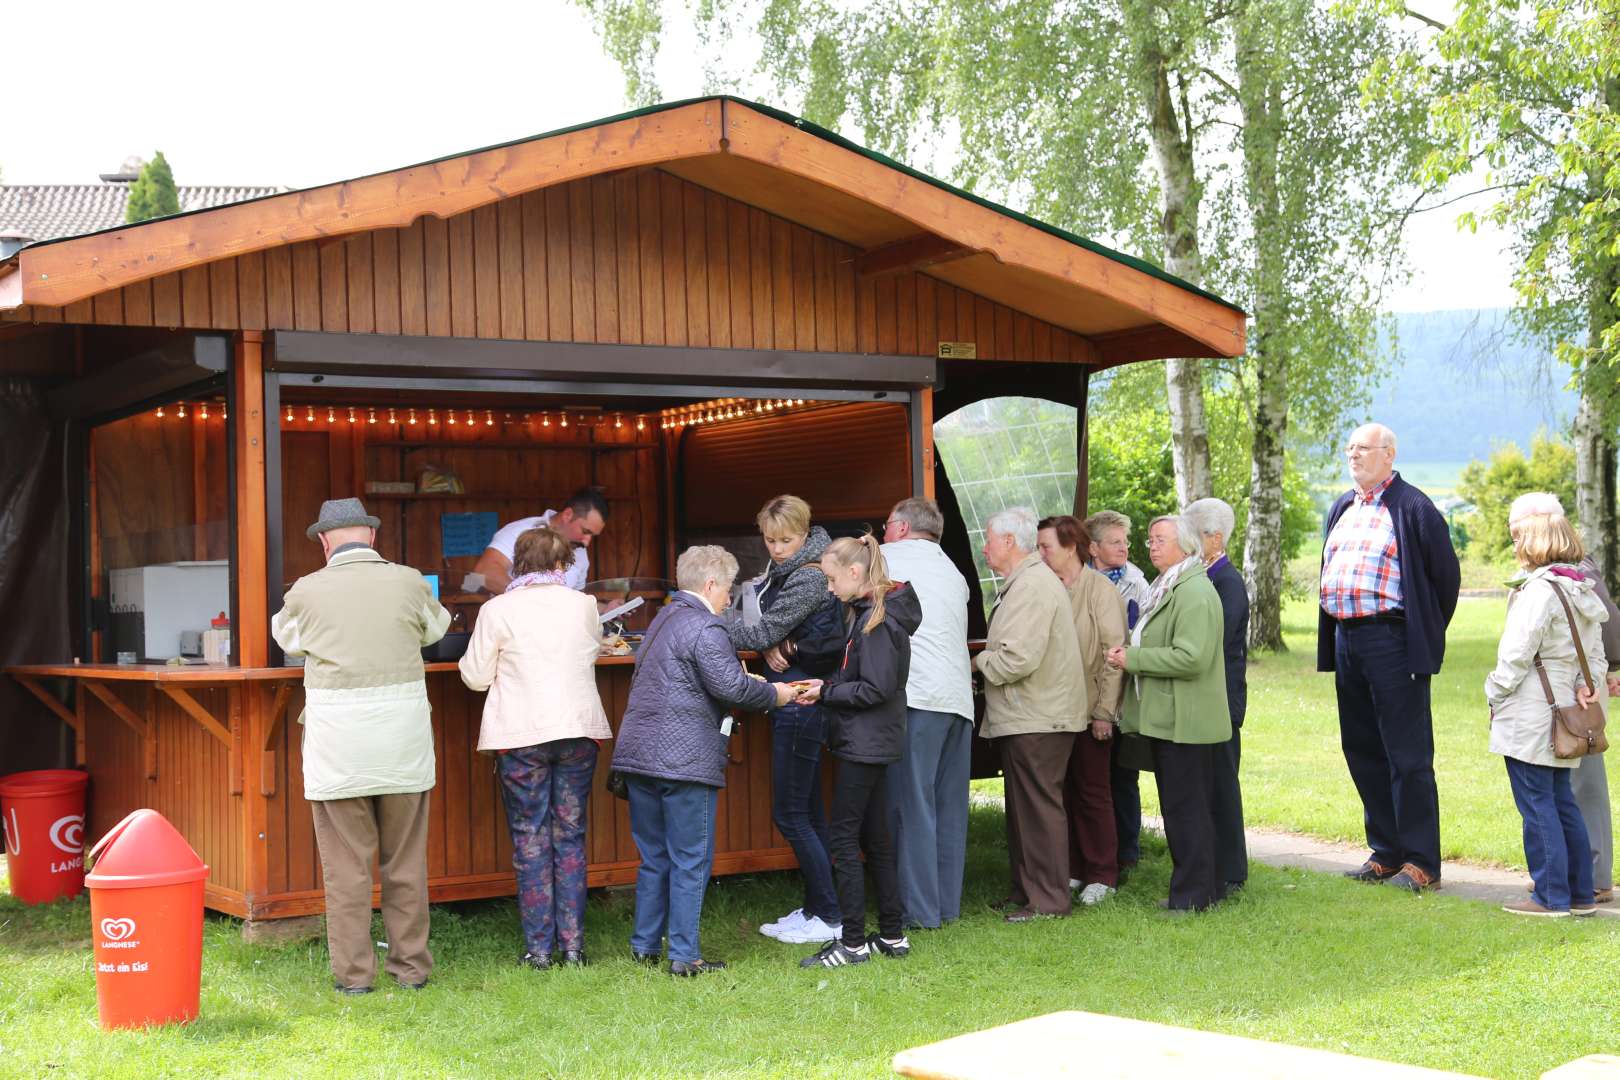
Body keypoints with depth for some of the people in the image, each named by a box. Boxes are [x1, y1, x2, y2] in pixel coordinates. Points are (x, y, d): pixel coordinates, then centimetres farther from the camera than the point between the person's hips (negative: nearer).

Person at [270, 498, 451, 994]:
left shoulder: (307, 591, -4)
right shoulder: (409, 582, -1)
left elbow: (286, 638, 17)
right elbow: (435, 627, 21)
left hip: (337, 742, -2)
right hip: (403, 739, 2)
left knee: (346, 862, 5)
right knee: (406, 860, 11)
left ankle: (353, 972, 8)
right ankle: (411, 966, 17)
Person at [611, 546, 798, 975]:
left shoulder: (663, 620, 19)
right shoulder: (704, 628, -12)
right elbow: (732, 687, -18)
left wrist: (750, 681, 19)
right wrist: (774, 694, -1)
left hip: (638, 755, 9)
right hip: (684, 761, -9)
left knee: (654, 857, 16)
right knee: (690, 861, -1)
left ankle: (644, 945, 20)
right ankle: (684, 956, 2)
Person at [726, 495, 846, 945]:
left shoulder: (809, 579, -17)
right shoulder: (782, 572, 14)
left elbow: (761, 633, -19)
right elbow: (751, 617, 11)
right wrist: (772, 646, -9)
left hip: (799, 702, -10)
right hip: (795, 704, 10)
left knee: (790, 814, -6)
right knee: (807, 812, 14)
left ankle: (830, 916, 0)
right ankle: (814, 908, 21)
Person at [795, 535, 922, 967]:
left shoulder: (879, 620, -18)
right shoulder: (867, 612, 12)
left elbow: (876, 689, -21)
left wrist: (826, 694, -13)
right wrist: (827, 686, 4)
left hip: (866, 742, -10)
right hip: (871, 742, 10)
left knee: (842, 837, -6)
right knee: (873, 838, 14)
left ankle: (853, 943, -1)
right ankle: (892, 935, 20)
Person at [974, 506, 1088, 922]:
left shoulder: (1032, 585, -19)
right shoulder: (1022, 582, 17)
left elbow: (1018, 659, -26)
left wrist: (978, 662, -10)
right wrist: (987, 650, 10)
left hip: (1037, 719, -11)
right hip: (1025, 716, 11)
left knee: (1039, 807, -4)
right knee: (1023, 808, 16)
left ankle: (1048, 899, 1)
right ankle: (1026, 891, 24)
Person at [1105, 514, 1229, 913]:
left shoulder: (1195, 592, -16)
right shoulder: (1168, 588, 18)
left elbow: (1191, 657, -25)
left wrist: (1133, 658, -18)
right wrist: (1128, 650, 8)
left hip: (1184, 723, -11)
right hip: (1168, 719, 11)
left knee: (1186, 809, -5)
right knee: (1178, 808, 15)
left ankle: (1193, 894, 2)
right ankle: (1198, 889, 22)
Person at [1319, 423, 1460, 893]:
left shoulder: (1412, 508, -8)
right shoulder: (1342, 508, 16)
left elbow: (1445, 572, -6)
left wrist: (1425, 635, 0)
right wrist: (1332, 640, 17)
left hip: (1392, 641, -8)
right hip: (1347, 639, 8)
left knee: (1407, 755, -4)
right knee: (1362, 750, 12)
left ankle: (1421, 862, 1)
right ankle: (1386, 853, 22)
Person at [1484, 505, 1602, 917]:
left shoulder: (1538, 590, -16)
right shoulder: (1583, 591, 12)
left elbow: (1517, 654, -17)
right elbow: (1595, 655, 16)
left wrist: (1495, 692, -4)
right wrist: (1586, 684, 6)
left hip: (1529, 714, -9)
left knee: (1537, 805, -4)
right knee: (1561, 802, 15)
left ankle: (1551, 896, -1)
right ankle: (1580, 893, 19)